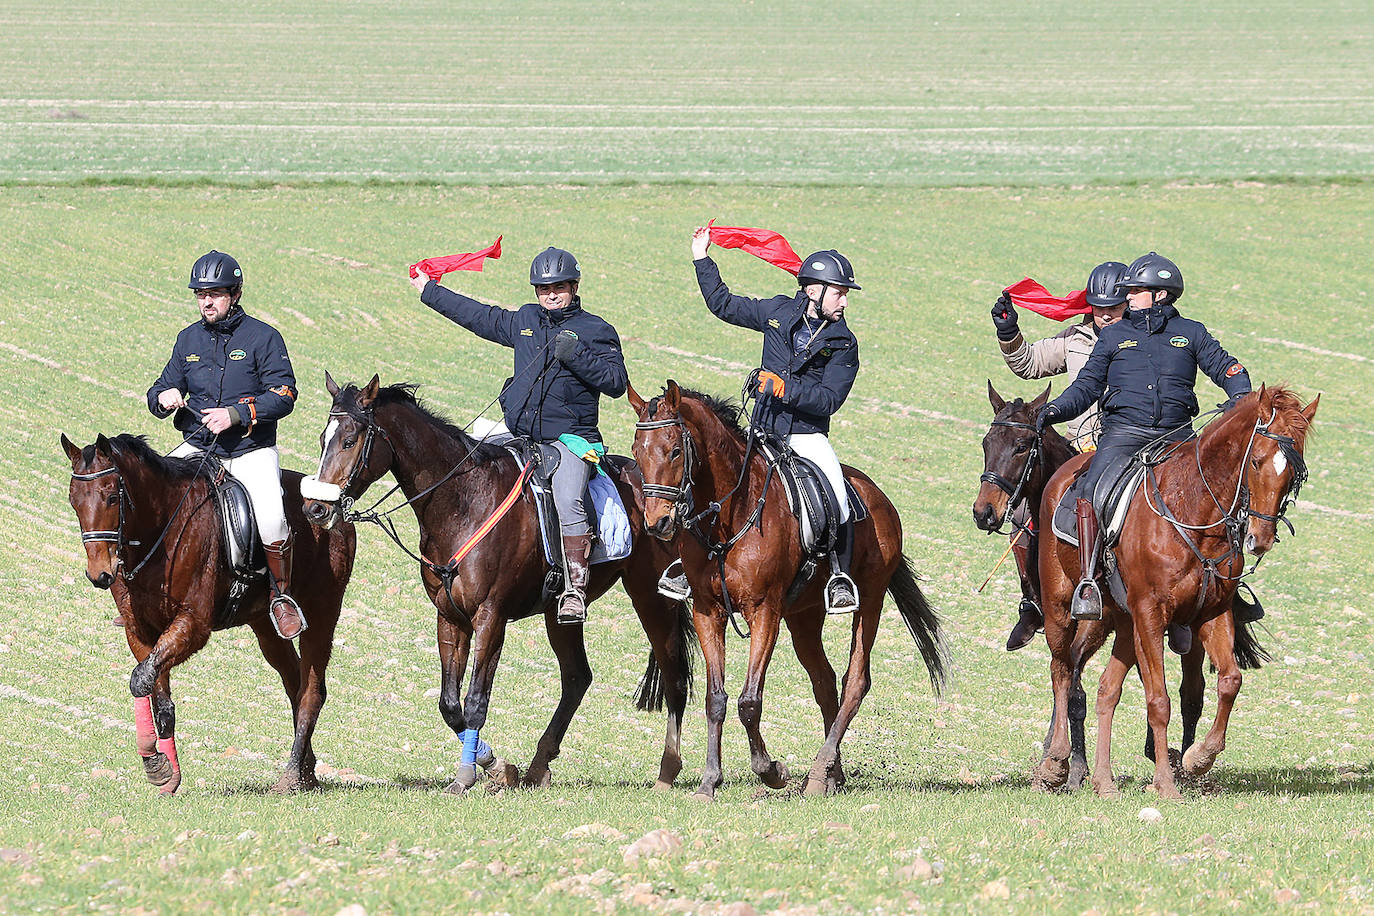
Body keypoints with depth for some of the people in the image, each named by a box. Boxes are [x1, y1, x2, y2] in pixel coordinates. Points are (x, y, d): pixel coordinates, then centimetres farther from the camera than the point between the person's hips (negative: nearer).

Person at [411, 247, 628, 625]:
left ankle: (575, 586, -34)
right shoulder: (524, 321, 17)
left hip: (570, 439, -6)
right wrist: (430, 292, 38)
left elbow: (617, 382, -7)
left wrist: (576, 356, -18)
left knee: (567, 501, -30)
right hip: (518, 435, 7)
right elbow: (478, 316, 31)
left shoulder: (595, 331, 2)